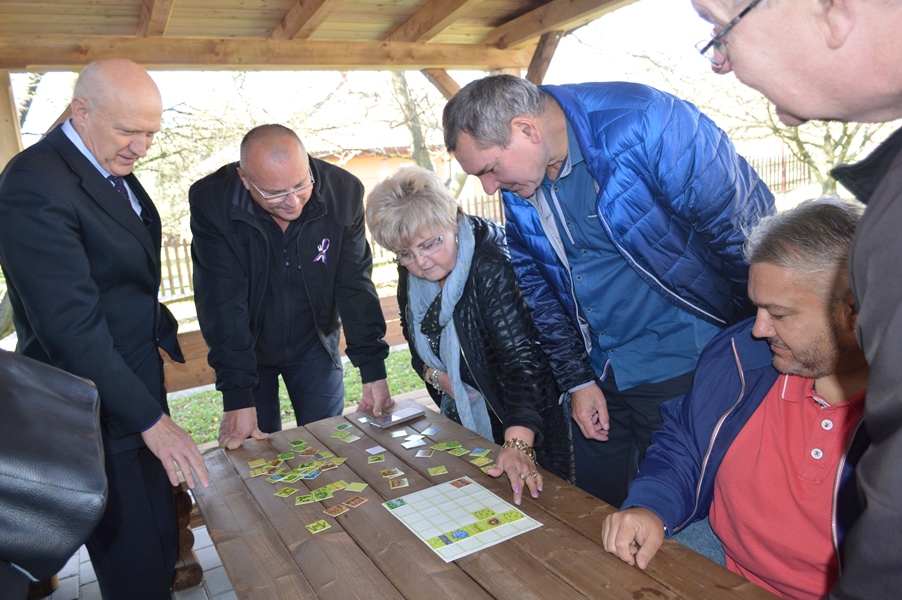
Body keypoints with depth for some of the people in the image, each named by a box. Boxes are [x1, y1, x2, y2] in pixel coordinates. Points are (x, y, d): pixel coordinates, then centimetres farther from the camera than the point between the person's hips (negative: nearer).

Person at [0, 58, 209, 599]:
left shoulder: (113, 166, 5)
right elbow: (72, 327, -27)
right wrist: (151, 420, -25)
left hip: (138, 378, 8)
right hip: (98, 408, -8)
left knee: (162, 536, 24)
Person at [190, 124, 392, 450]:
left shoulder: (343, 191, -20)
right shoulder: (211, 201, -24)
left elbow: (355, 285, -15)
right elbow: (222, 303, -24)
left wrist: (374, 371, -17)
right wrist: (238, 398, -26)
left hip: (314, 343, 1)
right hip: (246, 348, -1)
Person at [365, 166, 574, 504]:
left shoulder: (492, 267, -31)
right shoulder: (410, 273, -6)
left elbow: (521, 357, -38)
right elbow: (417, 344, 9)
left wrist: (518, 443, -48)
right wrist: (435, 374, -12)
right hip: (464, 419, 7)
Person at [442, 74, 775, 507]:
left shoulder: (644, 122, -22)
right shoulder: (516, 183, -3)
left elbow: (747, 228, -16)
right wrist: (576, 380, 5)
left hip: (684, 369, -5)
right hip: (598, 373, 6)